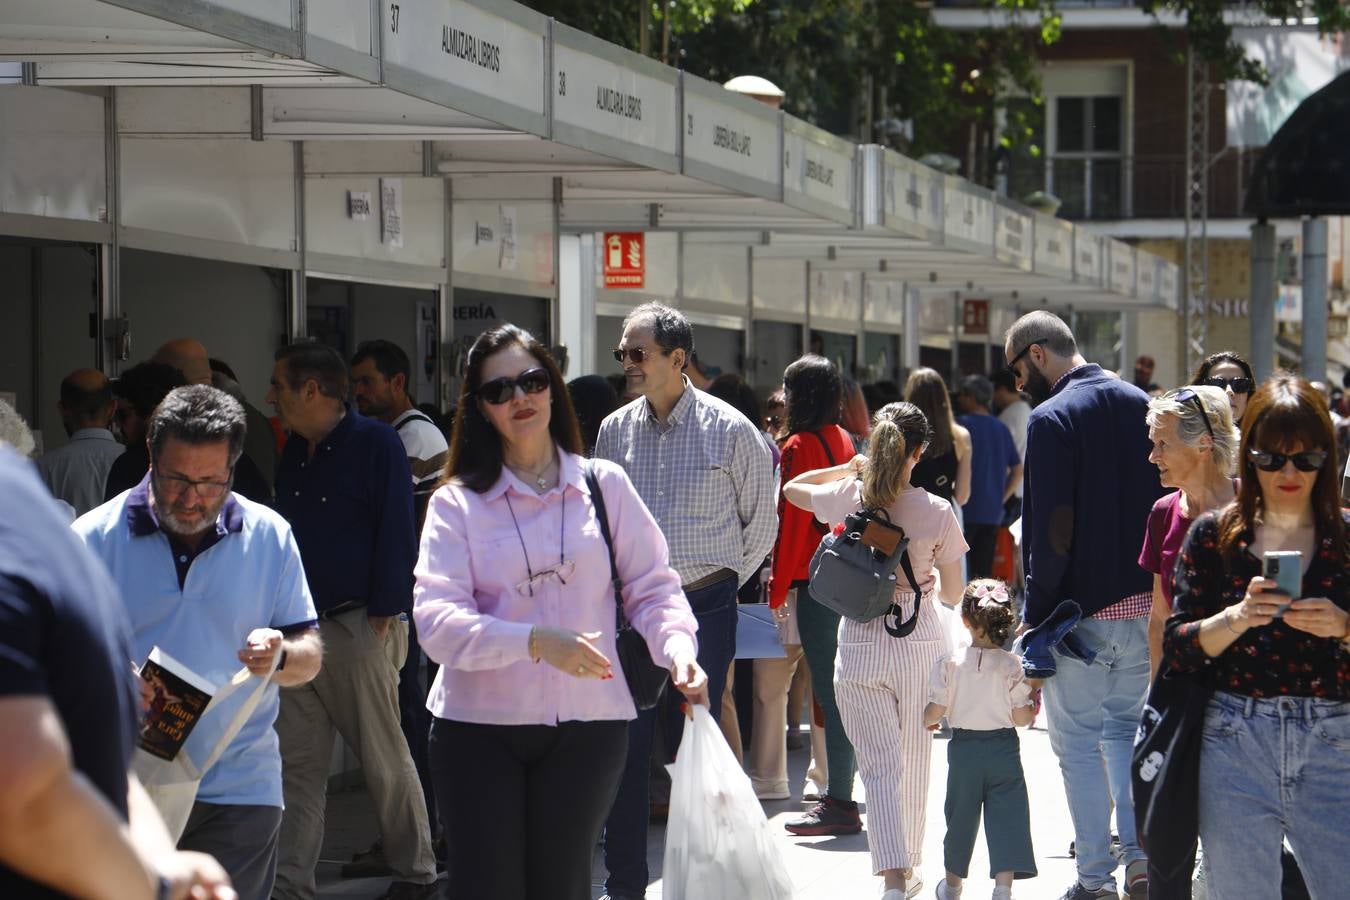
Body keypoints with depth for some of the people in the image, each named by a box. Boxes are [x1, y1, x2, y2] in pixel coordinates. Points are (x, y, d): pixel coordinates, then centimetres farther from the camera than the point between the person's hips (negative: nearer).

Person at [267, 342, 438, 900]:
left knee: (384, 759, 1)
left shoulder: (376, 444, -7)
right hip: (301, 627, 7)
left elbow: (396, 533, -10)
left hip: (359, 625, -7)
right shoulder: (294, 453, 14)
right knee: (296, 761, 2)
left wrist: (383, 614, -14)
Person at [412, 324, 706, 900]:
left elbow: (652, 588, 7)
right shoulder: (458, 503, 1)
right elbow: (437, 620, -12)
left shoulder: (604, 485, 6)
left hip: (587, 725, 1)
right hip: (479, 727, -1)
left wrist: (677, 647, -15)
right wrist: (537, 641, -26)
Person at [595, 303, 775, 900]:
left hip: (704, 606, -3)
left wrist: (723, 580, 6)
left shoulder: (729, 430, -4)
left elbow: (761, 521, 6)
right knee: (625, 749, 1)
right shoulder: (614, 431, 6)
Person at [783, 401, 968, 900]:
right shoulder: (937, 512, -8)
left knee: (880, 766, 0)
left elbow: (792, 489, 18)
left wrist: (850, 468, 19)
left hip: (860, 647, 0)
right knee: (914, 765, 17)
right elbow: (953, 594, 2)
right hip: (919, 644, 0)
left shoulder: (847, 499, -4)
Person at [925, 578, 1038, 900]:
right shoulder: (1011, 666, -8)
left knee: (961, 816, 15)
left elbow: (935, 711, -5)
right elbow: (1021, 718, -6)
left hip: (964, 748, 1)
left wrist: (925, 721, 16)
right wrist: (1034, 702, 14)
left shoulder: (950, 663, -7)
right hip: (1004, 749, -1)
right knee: (1007, 815, 0)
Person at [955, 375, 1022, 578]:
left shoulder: (962, 424, -7)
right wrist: (1002, 498, 14)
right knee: (984, 572, 10)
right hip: (993, 513, 6)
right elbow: (1018, 470, 14)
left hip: (965, 510, -6)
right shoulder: (1002, 429, 12)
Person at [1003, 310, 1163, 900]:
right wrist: (1158, 586, 14)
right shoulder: (1141, 406, 7)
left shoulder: (1052, 418, -13)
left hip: (1083, 608, -6)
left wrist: (1036, 613, -10)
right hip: (1148, 604, 6)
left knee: (1079, 741, 4)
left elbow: (1051, 530, -17)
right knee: (1127, 727, 18)